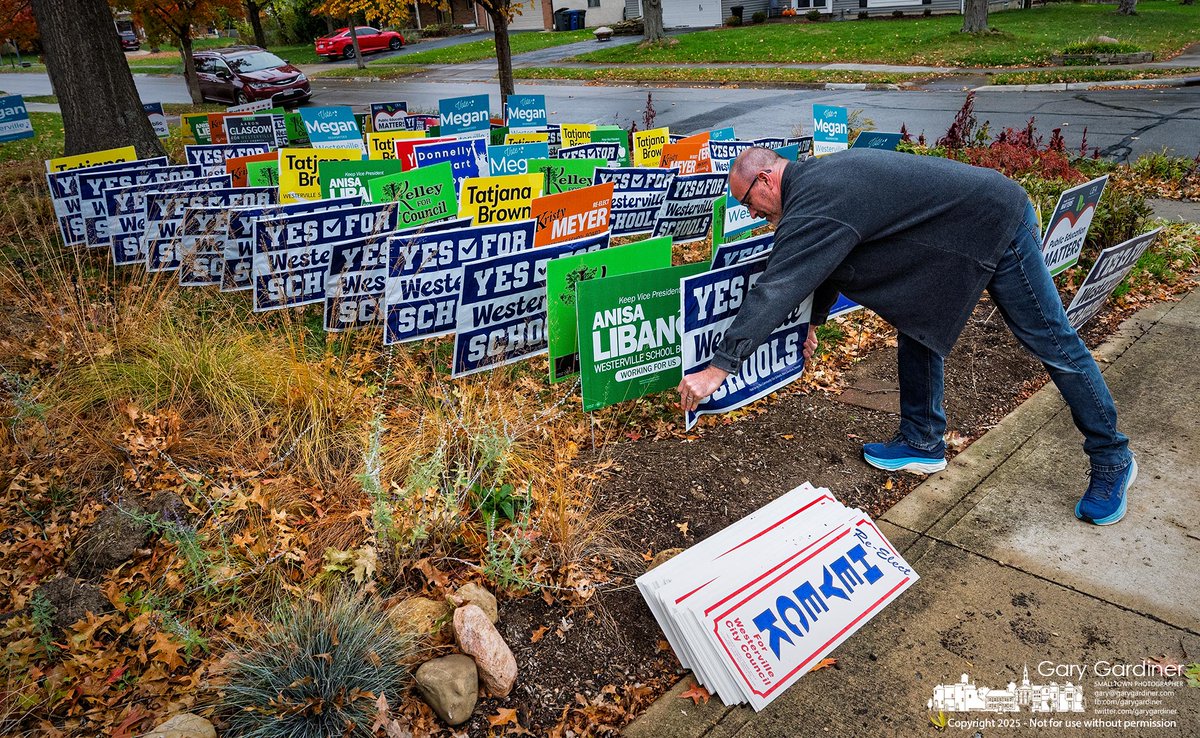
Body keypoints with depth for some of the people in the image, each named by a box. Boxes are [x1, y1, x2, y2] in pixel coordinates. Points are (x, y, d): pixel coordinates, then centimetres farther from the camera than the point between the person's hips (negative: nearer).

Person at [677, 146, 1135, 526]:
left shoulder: (814, 206, -24)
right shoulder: (816, 179, 7)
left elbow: (775, 289, -31)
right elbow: (822, 265, 21)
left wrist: (719, 366, -31)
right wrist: (815, 320, 29)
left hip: (997, 224, -10)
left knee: (1052, 343, 0)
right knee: (917, 323, 11)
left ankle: (1112, 461, 15)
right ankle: (923, 442, 19)